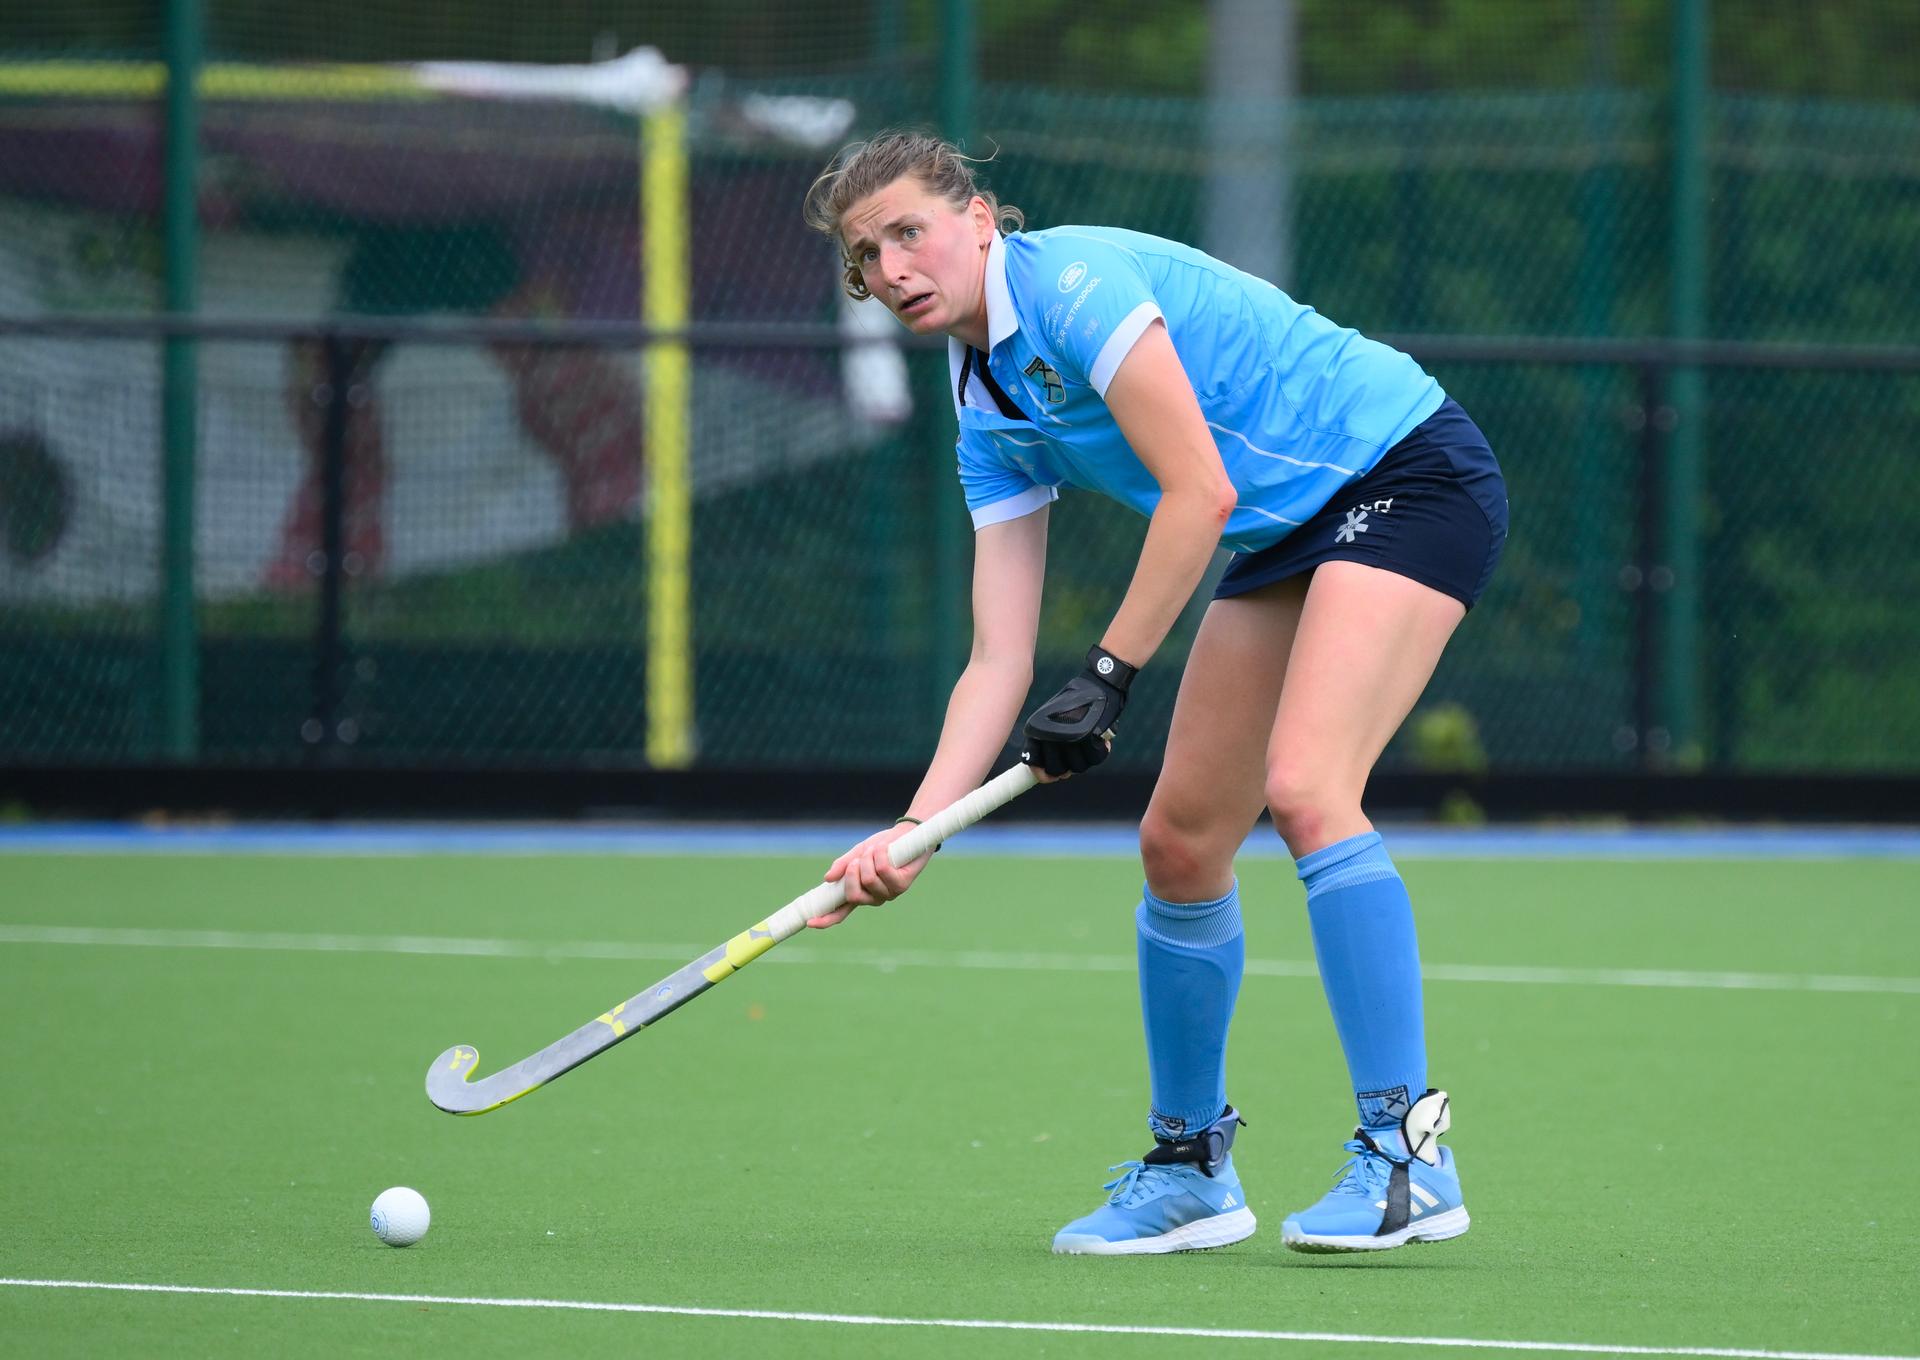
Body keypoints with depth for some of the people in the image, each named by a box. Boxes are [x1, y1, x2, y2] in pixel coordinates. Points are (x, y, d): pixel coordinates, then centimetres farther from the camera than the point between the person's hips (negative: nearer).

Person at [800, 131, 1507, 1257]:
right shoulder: (989, 414, 7)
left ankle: (1407, 1152, -26)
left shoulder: (1073, 279, -19)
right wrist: (915, 829, -9)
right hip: (1288, 538, 9)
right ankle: (1191, 1167, 23)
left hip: (1411, 475, -9)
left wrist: (1109, 675, -20)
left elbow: (1199, 492, -23)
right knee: (1180, 843, 7)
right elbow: (1002, 658, 2)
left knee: (1305, 788, -26)